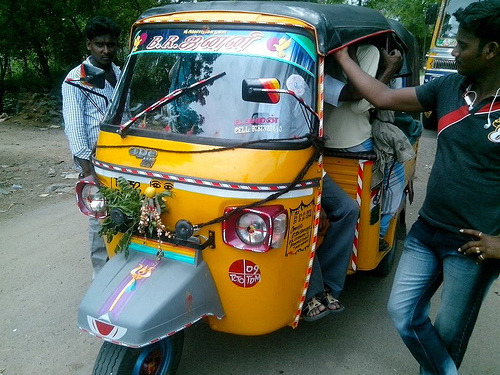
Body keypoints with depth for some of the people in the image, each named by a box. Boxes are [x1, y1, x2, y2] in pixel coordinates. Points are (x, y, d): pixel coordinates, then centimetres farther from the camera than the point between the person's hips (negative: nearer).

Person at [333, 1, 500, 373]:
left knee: (449, 334, 12)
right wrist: (344, 59, 11)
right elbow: (384, 98, 8)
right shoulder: (448, 87, 2)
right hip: (426, 230, 6)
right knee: (403, 311, 11)